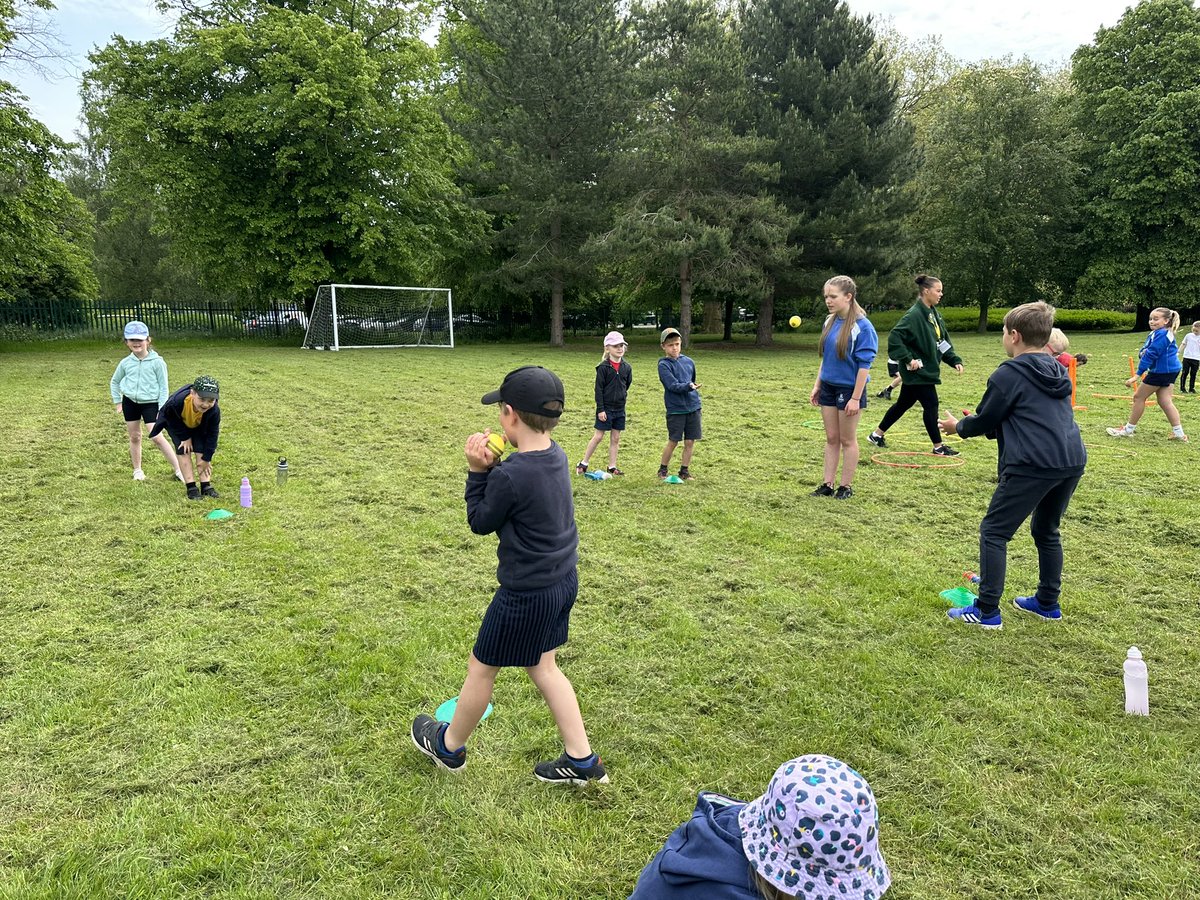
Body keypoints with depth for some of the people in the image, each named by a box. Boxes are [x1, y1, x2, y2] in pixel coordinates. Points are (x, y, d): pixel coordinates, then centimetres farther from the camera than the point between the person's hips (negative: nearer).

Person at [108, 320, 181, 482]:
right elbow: (114, 382, 19)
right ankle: (137, 470, 27)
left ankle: (178, 470, -6)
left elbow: (163, 387, -6)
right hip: (130, 402, 4)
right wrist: (118, 402, 14)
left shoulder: (157, 362, -9)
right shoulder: (125, 363, 2)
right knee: (135, 437, 13)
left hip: (150, 403, -4)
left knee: (157, 437, -10)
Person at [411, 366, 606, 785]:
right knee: (543, 667, 23)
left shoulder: (510, 475, -26)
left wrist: (477, 471, -8)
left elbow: (480, 522, -10)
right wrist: (493, 468, -8)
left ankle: (449, 746, 38)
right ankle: (581, 759, 27)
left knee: (481, 668, 14)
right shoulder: (556, 456, -1)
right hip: (562, 581, 8)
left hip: (526, 593, -8)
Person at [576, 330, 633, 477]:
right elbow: (599, 389, -11)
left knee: (615, 438, 8)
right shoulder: (603, 367, -11)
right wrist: (600, 409, -14)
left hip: (619, 408, 5)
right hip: (606, 408, -5)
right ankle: (583, 463, 12)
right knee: (598, 436, 0)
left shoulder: (626, 367, 3)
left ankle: (612, 467, 16)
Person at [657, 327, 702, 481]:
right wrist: (688, 386, -33)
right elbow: (673, 385, -19)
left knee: (690, 441, 5)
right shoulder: (663, 365, -8)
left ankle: (684, 470, 20)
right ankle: (662, 469, 20)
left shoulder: (689, 362, 9)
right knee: (673, 442, 1)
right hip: (675, 409, -4)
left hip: (693, 407, 5)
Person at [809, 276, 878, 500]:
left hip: (849, 389, -6)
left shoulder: (862, 326, -16)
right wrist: (817, 385, 11)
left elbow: (864, 365, -16)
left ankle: (846, 487, 16)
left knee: (847, 440, 5)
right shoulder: (829, 322, 4)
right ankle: (827, 484, 18)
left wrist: (856, 398, -17)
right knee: (831, 439, 11)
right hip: (828, 387, 6)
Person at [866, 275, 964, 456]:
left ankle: (877, 434, 28)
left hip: (928, 370, 9)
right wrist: (908, 359, -24)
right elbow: (894, 337, -25)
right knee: (931, 405, -3)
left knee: (904, 404, 16)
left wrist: (955, 360, 7)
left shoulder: (934, 314, 10)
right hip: (917, 372, -9)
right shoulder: (914, 315, -19)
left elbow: (944, 341, 17)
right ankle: (938, 446, 9)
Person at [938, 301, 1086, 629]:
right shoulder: (1058, 371, 20)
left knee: (994, 532, 2)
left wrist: (958, 426, 22)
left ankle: (987, 611, 3)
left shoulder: (1009, 374, -4)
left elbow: (985, 421, 1)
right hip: (1073, 461, 8)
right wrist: (984, 424, 33)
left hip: (1032, 464, -8)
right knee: (1047, 531, 24)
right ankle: (1048, 603, 32)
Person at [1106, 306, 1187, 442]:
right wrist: (1142, 352, -15)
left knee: (1139, 396, 1)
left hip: (1161, 371, -10)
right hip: (1169, 370, 10)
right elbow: (1145, 352, 11)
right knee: (1165, 401, 10)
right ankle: (1178, 432, 10)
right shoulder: (1156, 333, 13)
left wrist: (1137, 375, -23)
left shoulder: (1161, 334, -19)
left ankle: (1128, 429, 10)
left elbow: (1151, 354, -22)